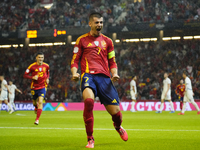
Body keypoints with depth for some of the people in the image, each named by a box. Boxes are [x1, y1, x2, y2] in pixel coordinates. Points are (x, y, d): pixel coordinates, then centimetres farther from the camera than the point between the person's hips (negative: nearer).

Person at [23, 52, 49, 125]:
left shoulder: (46, 66, -1)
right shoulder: (32, 66, -9)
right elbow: (25, 75, -5)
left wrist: (47, 79, 0)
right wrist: (32, 77, -22)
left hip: (42, 87, 0)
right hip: (34, 87, 0)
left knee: (40, 102, -17)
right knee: (34, 102, 13)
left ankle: (37, 119, -16)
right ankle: (36, 108, 53)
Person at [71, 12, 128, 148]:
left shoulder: (107, 41, 19)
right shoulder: (82, 40, 13)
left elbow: (112, 62, 21)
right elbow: (75, 60, 12)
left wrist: (115, 73, 1)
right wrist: (74, 73, -8)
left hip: (104, 77, 3)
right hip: (88, 75, -2)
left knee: (115, 110, -4)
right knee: (88, 101, -33)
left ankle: (118, 127, 37)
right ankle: (90, 139, -20)